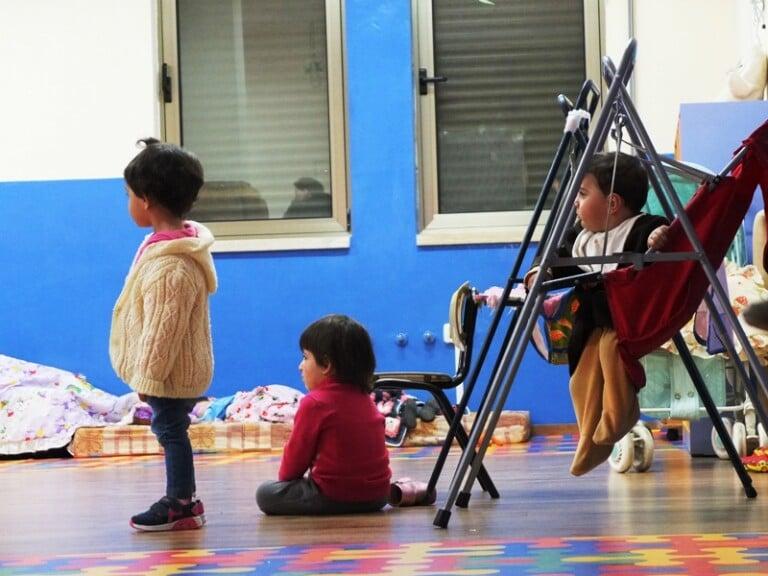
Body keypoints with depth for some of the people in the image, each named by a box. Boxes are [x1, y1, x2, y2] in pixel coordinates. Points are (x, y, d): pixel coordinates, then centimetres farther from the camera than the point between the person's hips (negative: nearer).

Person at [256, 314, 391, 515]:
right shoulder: (365, 398, 10)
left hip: (338, 497, -9)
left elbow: (296, 455, -5)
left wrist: (285, 478, 13)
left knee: (266, 494, -5)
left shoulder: (315, 403, -14)